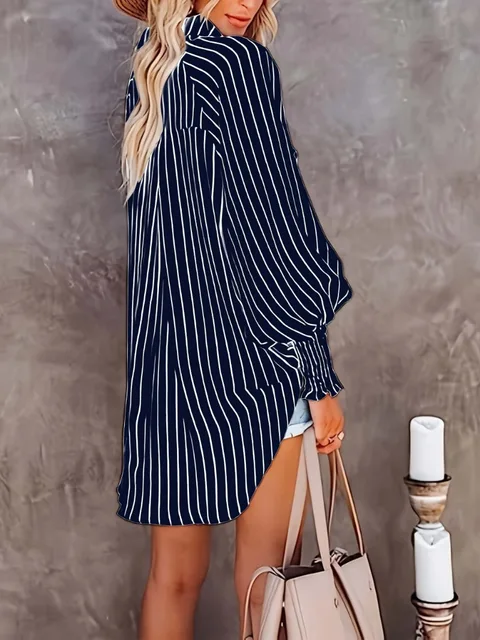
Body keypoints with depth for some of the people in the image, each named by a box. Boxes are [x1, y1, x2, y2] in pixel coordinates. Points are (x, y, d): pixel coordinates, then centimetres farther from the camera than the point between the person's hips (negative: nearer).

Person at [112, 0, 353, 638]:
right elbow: (272, 225, -14)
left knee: (175, 572, 13)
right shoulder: (236, 60, -10)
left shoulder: (145, 72, 12)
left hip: (164, 346, 7)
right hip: (248, 349, -7)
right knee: (267, 565, 5)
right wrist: (321, 377, -10)